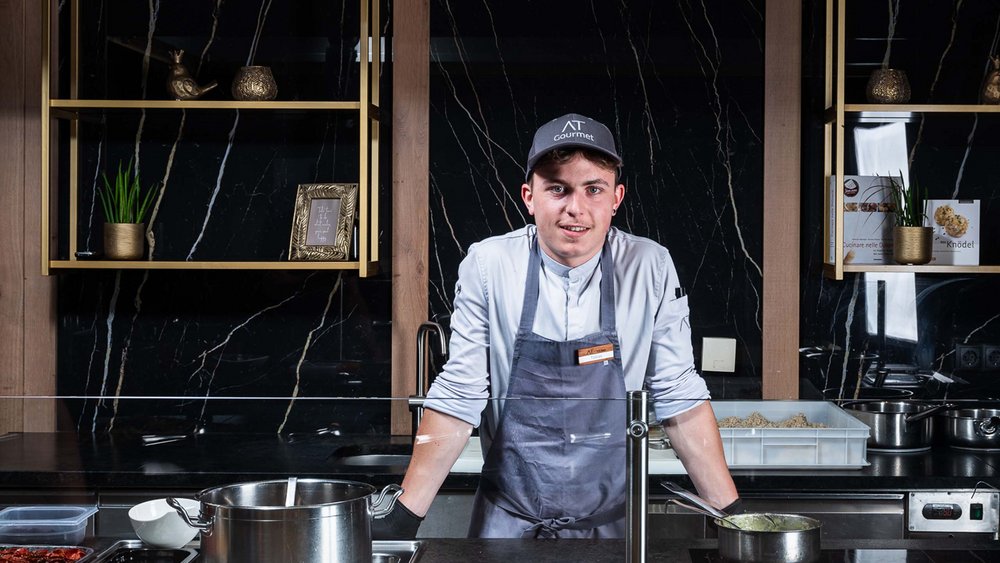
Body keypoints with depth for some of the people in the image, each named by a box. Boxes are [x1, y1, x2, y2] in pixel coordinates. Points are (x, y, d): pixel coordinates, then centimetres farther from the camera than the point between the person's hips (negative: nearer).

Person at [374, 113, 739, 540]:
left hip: (612, 523, 1)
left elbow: (679, 398, -4)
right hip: (508, 521, 0)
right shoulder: (487, 265, -11)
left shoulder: (651, 268, -9)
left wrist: (731, 514, -7)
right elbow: (458, 397, -7)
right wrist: (404, 518, -11)